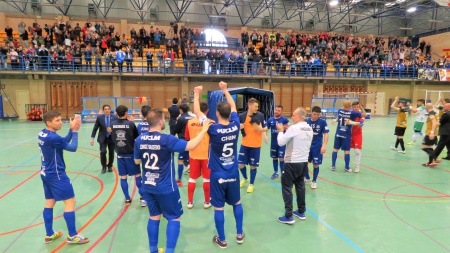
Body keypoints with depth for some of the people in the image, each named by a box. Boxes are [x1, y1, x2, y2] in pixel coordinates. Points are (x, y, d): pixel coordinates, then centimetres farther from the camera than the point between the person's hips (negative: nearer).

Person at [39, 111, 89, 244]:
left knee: (49, 203, 16)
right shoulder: (53, 137, -25)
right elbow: (73, 147, -17)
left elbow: (64, 141, 9)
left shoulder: (42, 134, 4)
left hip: (46, 174, 10)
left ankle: (49, 235, 27)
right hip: (56, 175, -10)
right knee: (70, 201, -2)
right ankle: (72, 236, 6)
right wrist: (75, 131, -11)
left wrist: (71, 129, -3)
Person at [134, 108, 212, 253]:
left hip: (147, 186, 6)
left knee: (154, 217, 20)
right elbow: (190, 146, -23)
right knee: (174, 218, 11)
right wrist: (204, 130, -14)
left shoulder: (139, 140, -3)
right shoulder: (167, 139, -21)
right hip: (165, 187, -6)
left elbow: (137, 161, 8)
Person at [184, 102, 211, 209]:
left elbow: (187, 137, 7)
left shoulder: (190, 122, -3)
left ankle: (190, 202, 21)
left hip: (193, 154, 3)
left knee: (192, 178, 13)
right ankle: (207, 202, 19)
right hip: (206, 154, -2)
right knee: (207, 179, 10)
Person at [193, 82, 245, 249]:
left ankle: (222, 240, 21)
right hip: (233, 173, 4)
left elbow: (197, 112, -7)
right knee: (237, 203, 20)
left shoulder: (213, 129, -18)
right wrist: (225, 90, 19)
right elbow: (233, 106, 9)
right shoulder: (235, 125, -9)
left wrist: (196, 94, 6)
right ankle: (240, 235, 31)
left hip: (218, 175, -3)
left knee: (218, 208, 8)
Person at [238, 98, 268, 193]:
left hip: (256, 145, -1)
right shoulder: (242, 116, -7)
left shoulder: (260, 115, -8)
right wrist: (239, 127, -18)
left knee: (253, 166, 5)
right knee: (240, 164, 5)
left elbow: (266, 128, -1)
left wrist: (260, 129, -22)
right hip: (245, 145, 2)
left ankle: (251, 184, 25)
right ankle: (245, 178, 35)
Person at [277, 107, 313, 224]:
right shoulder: (310, 129, 6)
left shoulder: (293, 128, -18)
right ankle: (301, 212, 29)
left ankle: (288, 216, 4)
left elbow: (281, 142, -15)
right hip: (304, 162, 8)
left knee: (287, 188, 1)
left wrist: (281, 131, 1)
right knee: (300, 186, 19)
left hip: (292, 162, -7)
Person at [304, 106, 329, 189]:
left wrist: (324, 145, -18)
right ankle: (307, 178, 35)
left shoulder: (322, 122, -10)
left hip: (317, 147, -2)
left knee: (316, 164, 4)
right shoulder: (307, 121, -4)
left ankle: (314, 181, 24)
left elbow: (326, 134, -8)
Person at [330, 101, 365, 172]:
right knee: (346, 151, 4)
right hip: (346, 135, -3)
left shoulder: (339, 111, 0)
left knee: (335, 149, 9)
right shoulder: (352, 113, -10)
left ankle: (333, 166, 13)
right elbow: (364, 115, -2)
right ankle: (347, 168, 11)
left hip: (338, 133, 3)